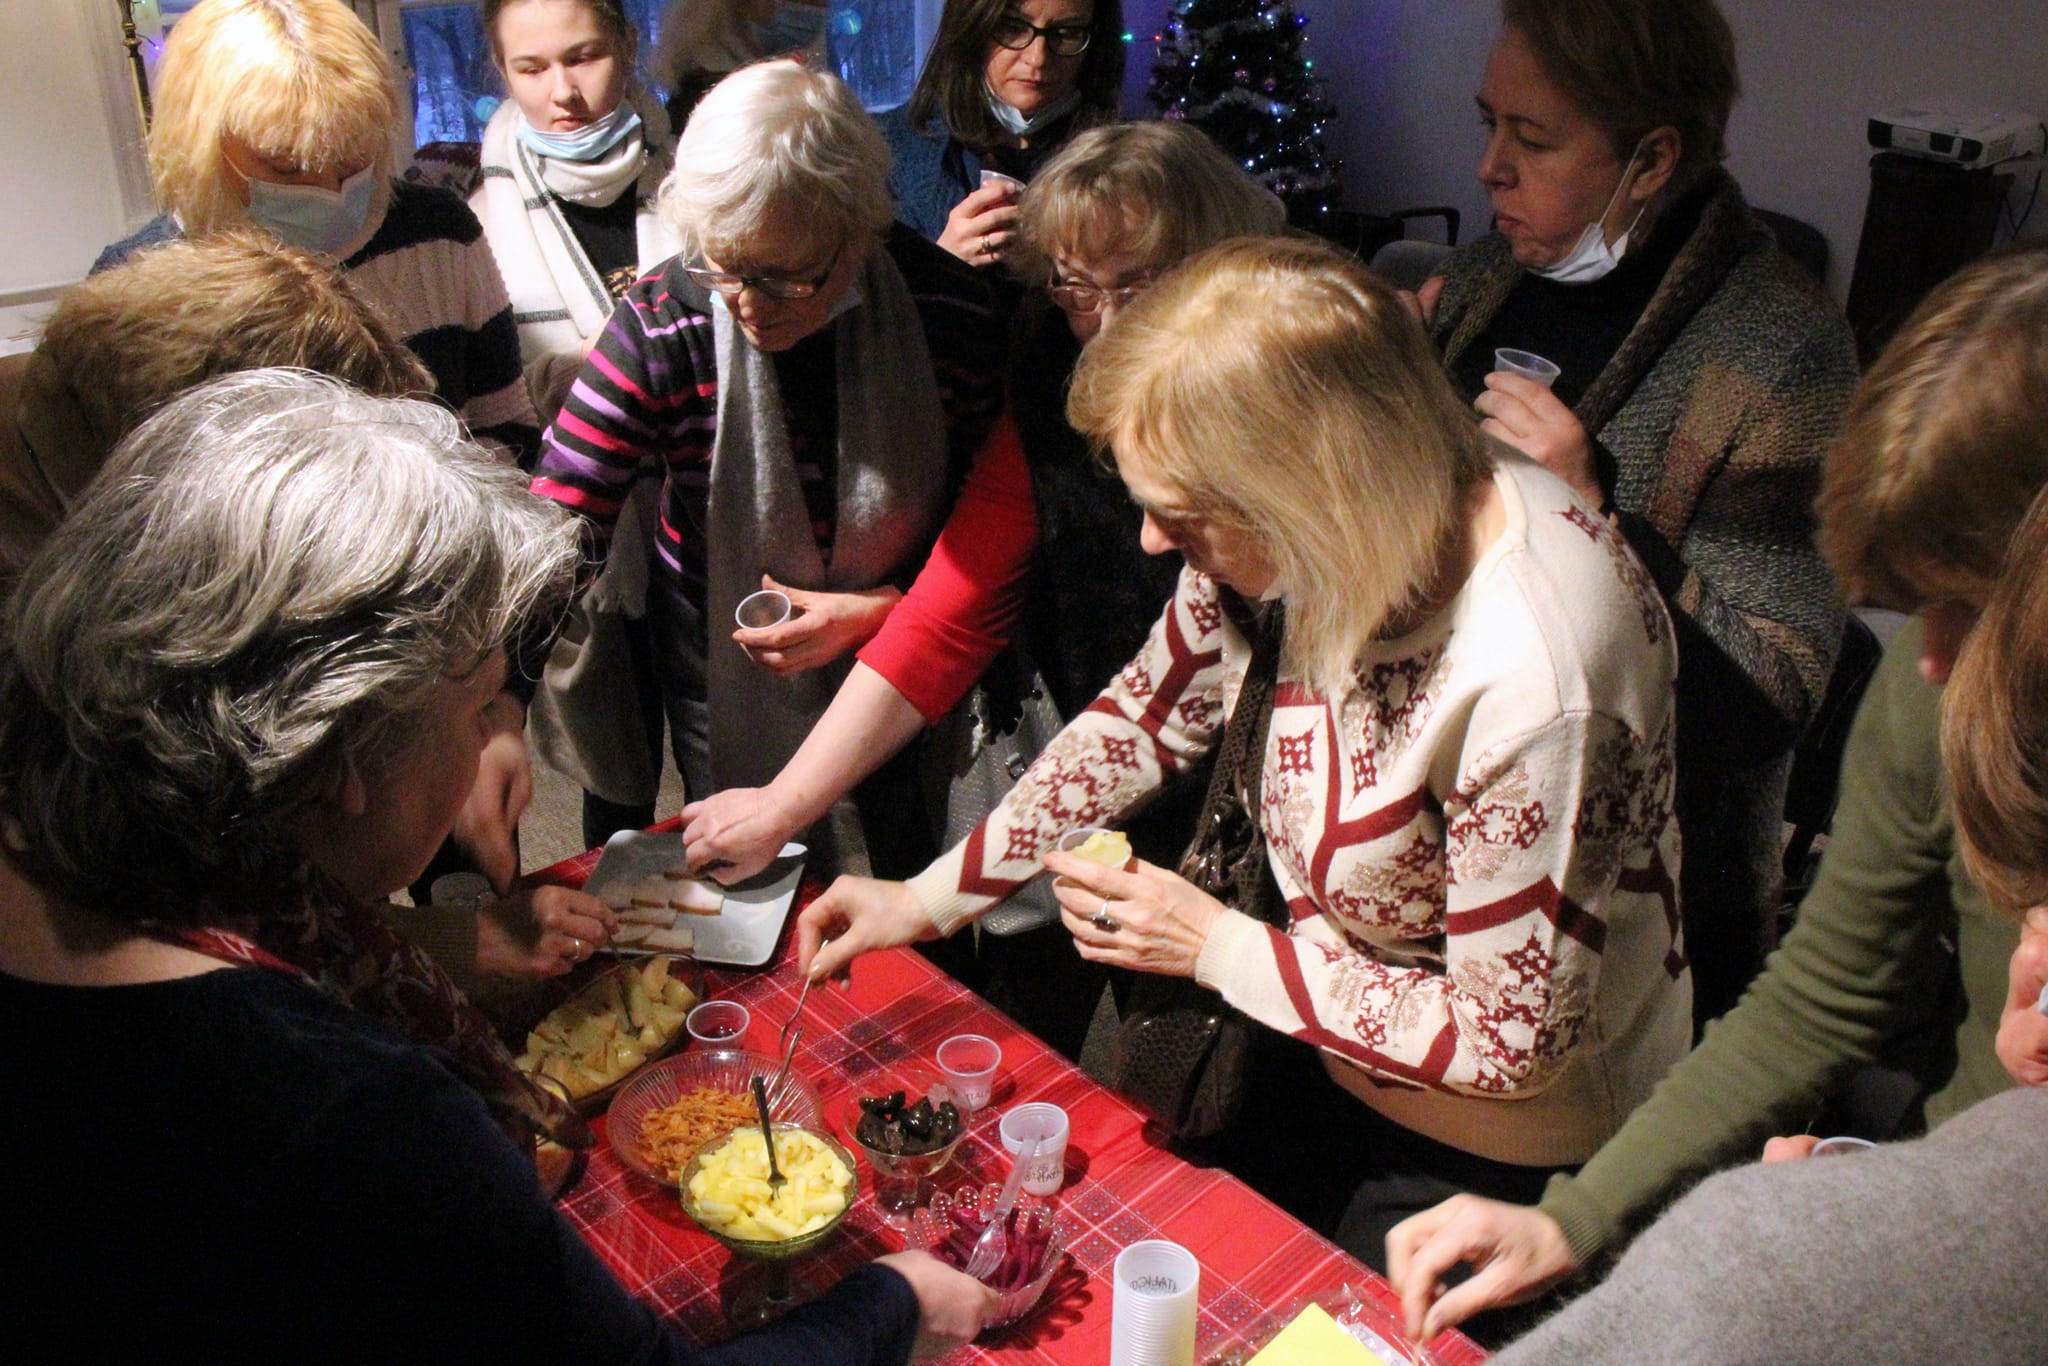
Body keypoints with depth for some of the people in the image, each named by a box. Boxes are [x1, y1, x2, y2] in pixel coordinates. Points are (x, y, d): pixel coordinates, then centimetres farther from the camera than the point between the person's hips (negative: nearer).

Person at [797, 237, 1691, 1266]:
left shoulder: (1530, 682, -37)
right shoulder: (1288, 534, -18)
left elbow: (1510, 1042, -25)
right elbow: (1152, 709, -1)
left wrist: (1214, 947, -22)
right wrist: (929, 896, -3)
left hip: (1497, 1162, -5)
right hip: (1330, 1046, 6)